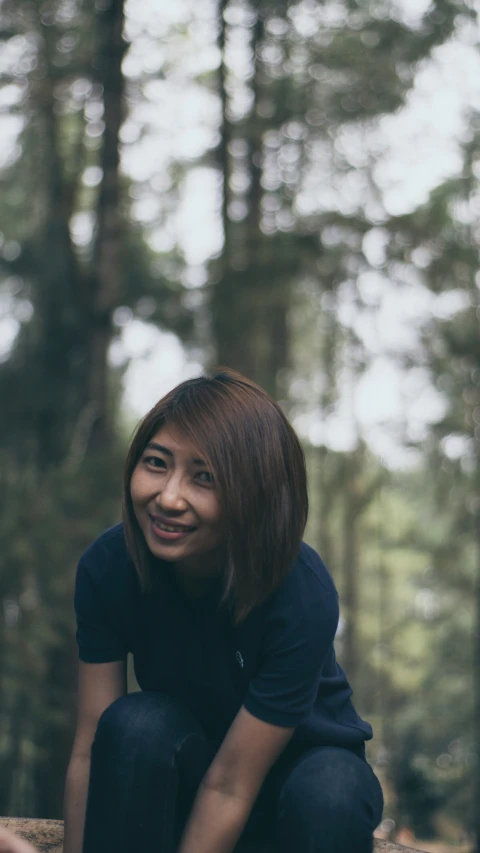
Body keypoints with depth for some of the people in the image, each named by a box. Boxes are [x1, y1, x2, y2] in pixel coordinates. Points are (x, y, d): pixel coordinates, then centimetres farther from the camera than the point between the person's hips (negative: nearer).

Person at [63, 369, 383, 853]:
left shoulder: (302, 599, -31)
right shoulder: (107, 567, -21)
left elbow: (229, 788, -28)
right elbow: (90, 752, -19)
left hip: (296, 761, -2)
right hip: (180, 773, 2)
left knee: (329, 792, -35)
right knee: (137, 721, -31)